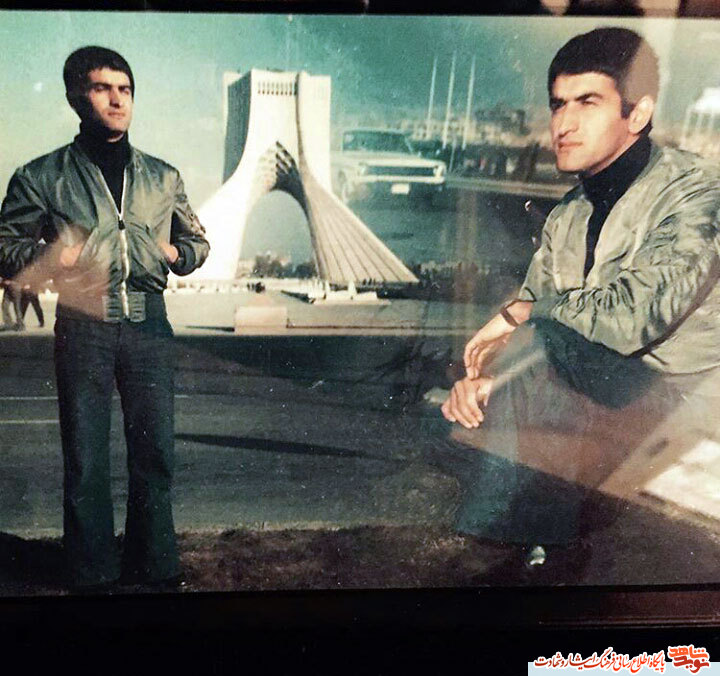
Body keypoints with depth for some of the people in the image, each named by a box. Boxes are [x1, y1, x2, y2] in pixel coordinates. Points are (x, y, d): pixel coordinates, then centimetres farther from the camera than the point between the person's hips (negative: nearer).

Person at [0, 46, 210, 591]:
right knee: (85, 458, 3)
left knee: (155, 452, 5)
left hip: (149, 323, 2)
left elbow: (199, 241, 24)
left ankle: (155, 567, 21)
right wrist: (47, 255, -12)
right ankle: (93, 575, 17)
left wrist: (176, 252, 2)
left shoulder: (163, 176, 14)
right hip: (83, 326, -2)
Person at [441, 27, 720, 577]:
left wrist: (525, 311, -13)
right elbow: (517, 318, 8)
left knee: (544, 339, -28)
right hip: (594, 401, 7)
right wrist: (480, 373, -14)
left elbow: (630, 317, -27)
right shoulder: (567, 217, 10)